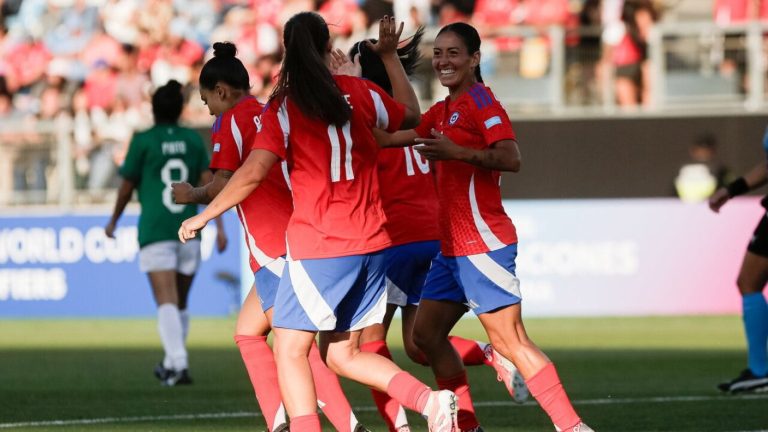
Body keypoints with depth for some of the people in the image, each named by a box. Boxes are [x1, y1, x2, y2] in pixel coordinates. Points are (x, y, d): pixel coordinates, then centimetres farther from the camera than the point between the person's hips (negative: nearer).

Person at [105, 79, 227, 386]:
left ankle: (179, 364, -25)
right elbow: (208, 183, 1)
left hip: (155, 232, -4)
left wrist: (113, 221, 18)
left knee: (166, 302, -11)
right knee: (180, 303, 16)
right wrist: (219, 226, 2)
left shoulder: (143, 141, -2)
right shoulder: (193, 140, 7)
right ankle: (171, 363, 25)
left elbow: (127, 186, 3)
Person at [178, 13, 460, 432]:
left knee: (290, 351, 2)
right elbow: (409, 115, 25)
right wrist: (390, 56, 35)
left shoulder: (282, 107, -7)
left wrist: (204, 215, -4)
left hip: (317, 247, -5)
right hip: (371, 242, 5)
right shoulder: (358, 91, 6)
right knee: (342, 354, 14)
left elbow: (253, 173, -15)